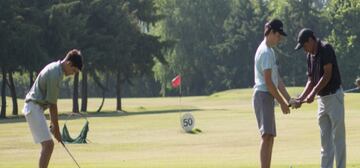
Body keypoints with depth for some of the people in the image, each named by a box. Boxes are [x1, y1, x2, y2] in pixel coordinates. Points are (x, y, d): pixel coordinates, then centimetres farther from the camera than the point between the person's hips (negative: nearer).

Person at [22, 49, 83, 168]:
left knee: (48, 145, 12)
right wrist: (56, 128, -10)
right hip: (34, 108, -10)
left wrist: (53, 124, 15)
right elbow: (53, 104, -16)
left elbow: (51, 102, 16)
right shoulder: (55, 74, -20)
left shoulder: (55, 68, 11)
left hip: (36, 108, 10)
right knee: (47, 144, -16)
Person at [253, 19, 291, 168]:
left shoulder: (269, 51, 18)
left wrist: (289, 99, 17)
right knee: (267, 135, -16)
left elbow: (277, 79, 20)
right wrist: (282, 102, -14)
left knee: (270, 137, 12)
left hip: (267, 97, 11)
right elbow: (268, 82, -18)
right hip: (263, 95, -11)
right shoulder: (265, 52, -14)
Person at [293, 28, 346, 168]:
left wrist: (314, 93, -23)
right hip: (322, 98, 8)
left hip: (334, 96, -8)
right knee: (325, 139, 9)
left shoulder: (326, 49, -14)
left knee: (338, 138, -7)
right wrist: (301, 98, 0)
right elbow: (311, 80, 12)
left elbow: (327, 75, -19)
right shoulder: (310, 56, 10)